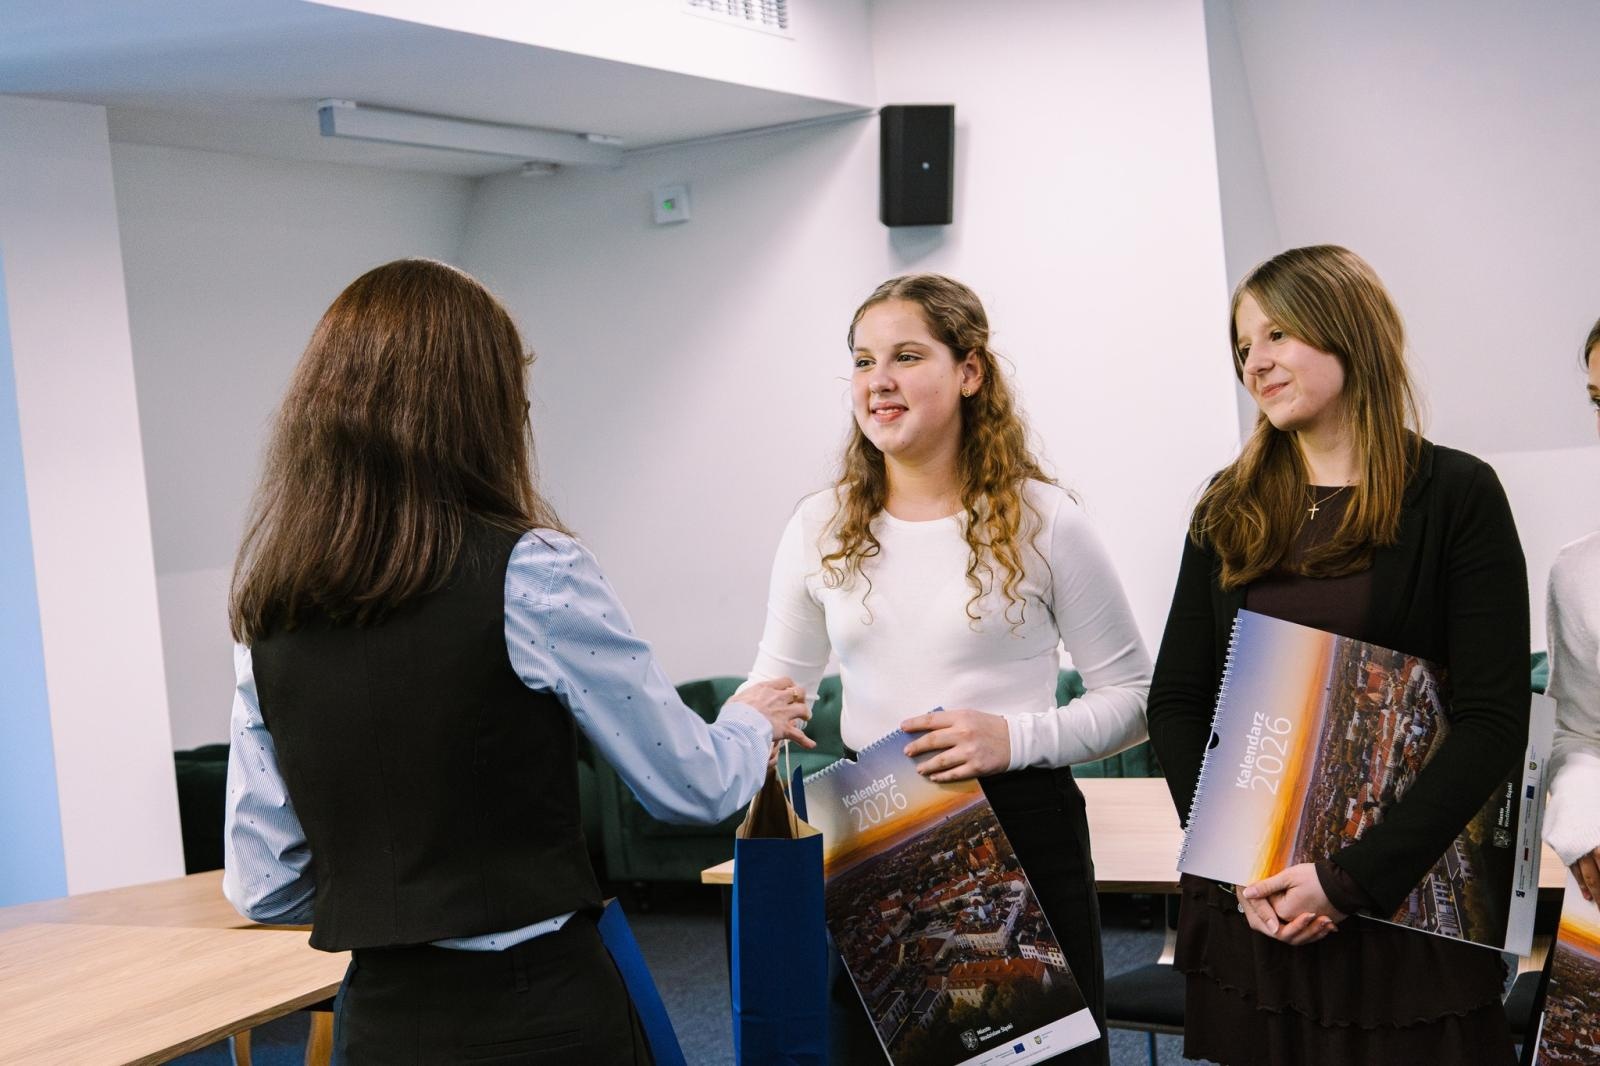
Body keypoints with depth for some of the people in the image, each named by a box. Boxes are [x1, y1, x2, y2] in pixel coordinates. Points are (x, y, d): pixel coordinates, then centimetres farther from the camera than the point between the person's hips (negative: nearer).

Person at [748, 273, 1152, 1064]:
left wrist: (1016, 737, -19)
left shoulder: (1042, 521, -5)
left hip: (1023, 832, -3)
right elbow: (775, 682, 12)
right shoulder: (821, 527, 5)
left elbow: (1132, 698, -2)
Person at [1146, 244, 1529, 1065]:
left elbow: (1494, 719, -10)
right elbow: (1175, 699, 6)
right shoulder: (1230, 507, 7)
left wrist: (1351, 877, -16)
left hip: (1407, 905, -3)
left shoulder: (1456, 495, -4)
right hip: (1245, 905, 4)